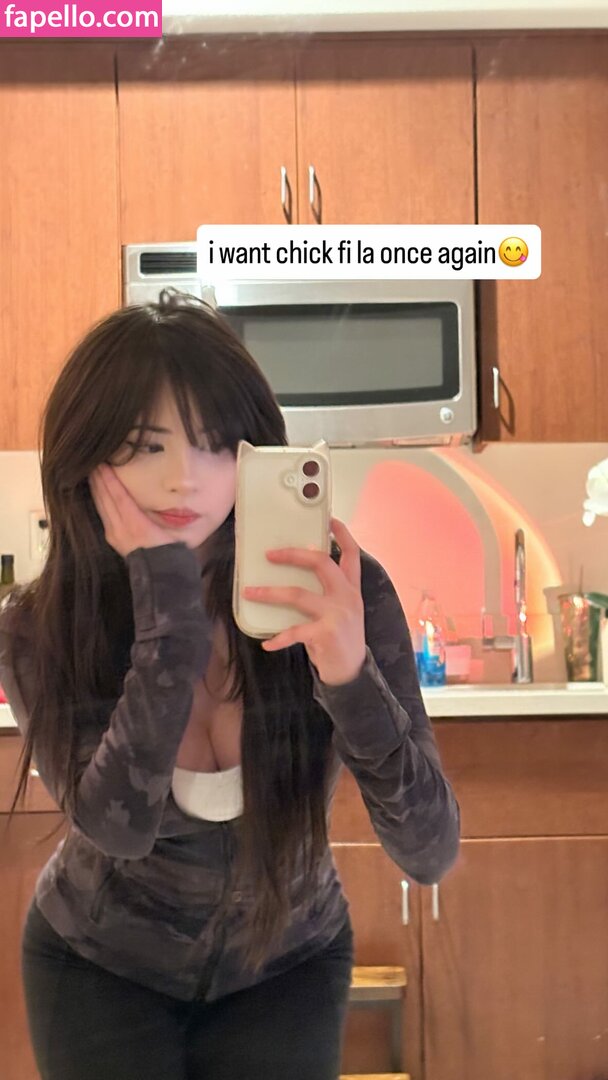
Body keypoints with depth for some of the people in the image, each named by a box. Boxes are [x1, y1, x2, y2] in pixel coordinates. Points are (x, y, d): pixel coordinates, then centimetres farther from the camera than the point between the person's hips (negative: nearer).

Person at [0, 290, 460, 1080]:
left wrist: (351, 678, -40)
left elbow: (430, 853, -25)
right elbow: (117, 825, -31)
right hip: (100, 966, 0)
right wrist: (168, 606, -36)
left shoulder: (337, 589, -23)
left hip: (287, 964, 0)